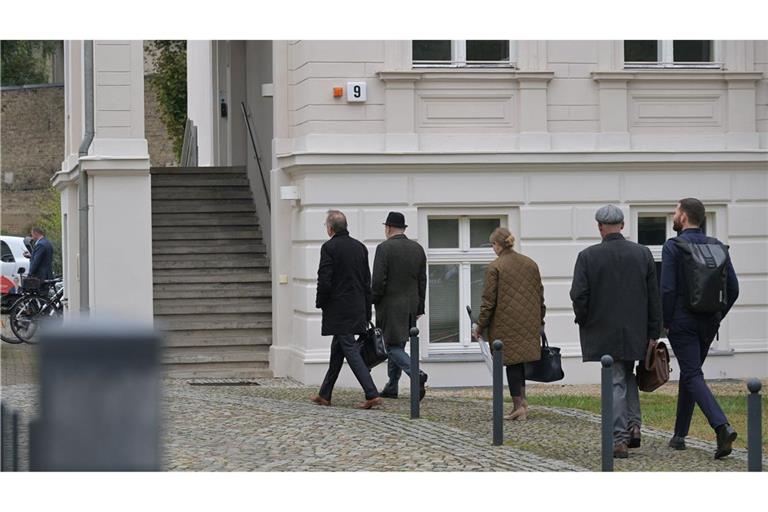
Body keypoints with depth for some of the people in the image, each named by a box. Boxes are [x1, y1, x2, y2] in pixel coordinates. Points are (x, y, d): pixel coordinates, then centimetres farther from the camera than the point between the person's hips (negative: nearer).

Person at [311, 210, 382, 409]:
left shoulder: (329, 247, -12)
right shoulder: (360, 247, 9)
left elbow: (324, 280, -17)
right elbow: (367, 282, 11)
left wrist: (320, 303, 0)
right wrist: (366, 313, 15)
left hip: (338, 309, -7)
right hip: (357, 309, 7)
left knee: (351, 351, -8)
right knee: (337, 351, 16)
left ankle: (372, 395, -17)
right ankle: (325, 395, 24)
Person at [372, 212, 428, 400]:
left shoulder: (384, 248, -11)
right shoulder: (417, 248, 8)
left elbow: (378, 281, -15)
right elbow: (422, 281, 11)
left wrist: (373, 301, -2)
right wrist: (419, 308, 16)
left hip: (390, 305, -7)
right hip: (411, 305, 7)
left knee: (392, 346, -5)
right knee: (397, 345, 15)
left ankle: (417, 374, -25)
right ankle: (391, 387, 19)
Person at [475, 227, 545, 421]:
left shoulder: (494, 267, -11)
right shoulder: (530, 264, 7)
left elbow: (489, 301, -10)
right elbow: (540, 295, 13)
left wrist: (480, 326, -1)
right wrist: (539, 321, 22)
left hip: (505, 324, -5)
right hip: (528, 324, 5)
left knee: (512, 363, 1)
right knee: (520, 359, 15)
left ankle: (519, 405, -1)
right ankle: (522, 399, 6)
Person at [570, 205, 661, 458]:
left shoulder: (588, 256, -9)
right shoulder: (642, 254, 0)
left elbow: (579, 295, -11)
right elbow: (654, 297, 1)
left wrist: (583, 320, 8)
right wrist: (653, 333, 6)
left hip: (604, 331, -3)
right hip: (635, 331, 3)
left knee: (615, 382, 1)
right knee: (627, 375, 23)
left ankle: (619, 439, -4)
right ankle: (633, 424, 11)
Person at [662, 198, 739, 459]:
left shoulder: (672, 247, -10)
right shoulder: (717, 246, 6)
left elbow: (667, 289, -16)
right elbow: (733, 288, 3)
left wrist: (665, 322, -5)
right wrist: (717, 316, 13)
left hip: (682, 320, -6)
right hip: (708, 323, 6)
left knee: (693, 376, -9)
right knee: (689, 374, 18)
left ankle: (722, 426, -29)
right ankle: (679, 435, 24)